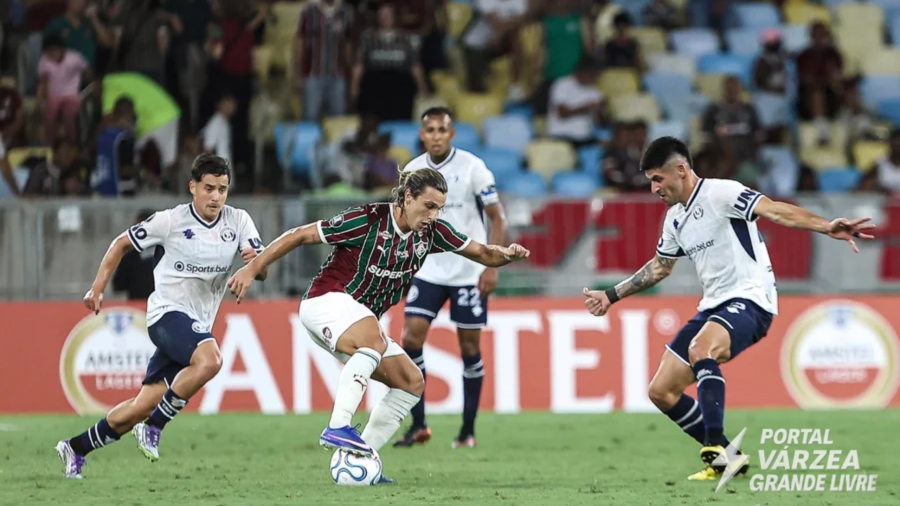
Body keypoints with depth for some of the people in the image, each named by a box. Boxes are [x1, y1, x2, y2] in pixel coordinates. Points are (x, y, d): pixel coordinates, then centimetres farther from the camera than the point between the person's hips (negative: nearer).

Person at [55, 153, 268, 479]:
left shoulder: (239, 222, 1)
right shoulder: (171, 221, -9)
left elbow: (262, 272, -2)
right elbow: (122, 243, 5)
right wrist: (98, 288, 1)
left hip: (197, 326, 5)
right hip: (167, 313, -5)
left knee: (140, 409, 5)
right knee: (209, 360, -35)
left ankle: (76, 448, 24)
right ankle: (153, 427, -20)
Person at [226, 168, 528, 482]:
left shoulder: (431, 232, 1)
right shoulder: (368, 220, -18)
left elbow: (482, 254, 8)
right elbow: (300, 236, -14)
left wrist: (507, 254, -15)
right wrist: (252, 269, -16)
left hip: (361, 321, 8)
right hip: (327, 300, -8)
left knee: (412, 383, 0)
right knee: (375, 342, -36)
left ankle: (363, 458, -1)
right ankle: (337, 429, -45)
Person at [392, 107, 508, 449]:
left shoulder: (472, 167, -9)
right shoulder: (412, 171, 3)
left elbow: (498, 219, -6)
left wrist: (491, 267, -13)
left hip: (469, 273, -3)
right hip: (428, 271, 3)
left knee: (470, 347, 2)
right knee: (411, 338, -9)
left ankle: (468, 430, 12)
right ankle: (418, 426, -2)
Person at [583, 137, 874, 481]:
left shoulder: (720, 193, -11)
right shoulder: (675, 218, 15)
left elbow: (774, 210, -24)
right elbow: (659, 267, 32)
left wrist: (826, 227, -39)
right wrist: (612, 296, 35)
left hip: (749, 298, -9)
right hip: (713, 307, 9)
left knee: (700, 349, -38)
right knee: (661, 391, 3)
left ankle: (716, 450, -41)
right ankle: (726, 458, 11)